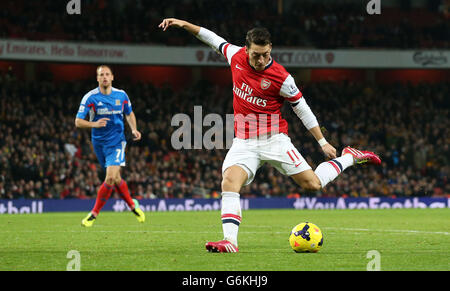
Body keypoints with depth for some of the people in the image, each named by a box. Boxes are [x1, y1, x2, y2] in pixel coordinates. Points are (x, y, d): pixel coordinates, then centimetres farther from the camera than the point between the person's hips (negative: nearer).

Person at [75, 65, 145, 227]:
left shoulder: (121, 95, -1)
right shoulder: (90, 98, -10)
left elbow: (129, 114, 18)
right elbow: (78, 122, -12)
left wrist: (134, 129, 0)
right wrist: (94, 124, -30)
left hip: (116, 142, 0)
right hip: (99, 142, 0)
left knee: (111, 178, -16)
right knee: (115, 179, 9)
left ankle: (94, 213, -6)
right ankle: (132, 205, 34)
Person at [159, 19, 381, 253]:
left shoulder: (281, 78, -14)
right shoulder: (236, 57, -2)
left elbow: (302, 110, -5)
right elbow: (214, 40, 18)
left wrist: (323, 143, -2)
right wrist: (184, 24, 18)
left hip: (274, 140, -3)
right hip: (244, 143, 3)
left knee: (312, 184, -7)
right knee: (229, 181, -24)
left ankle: (350, 158, 19)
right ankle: (230, 241, -31)